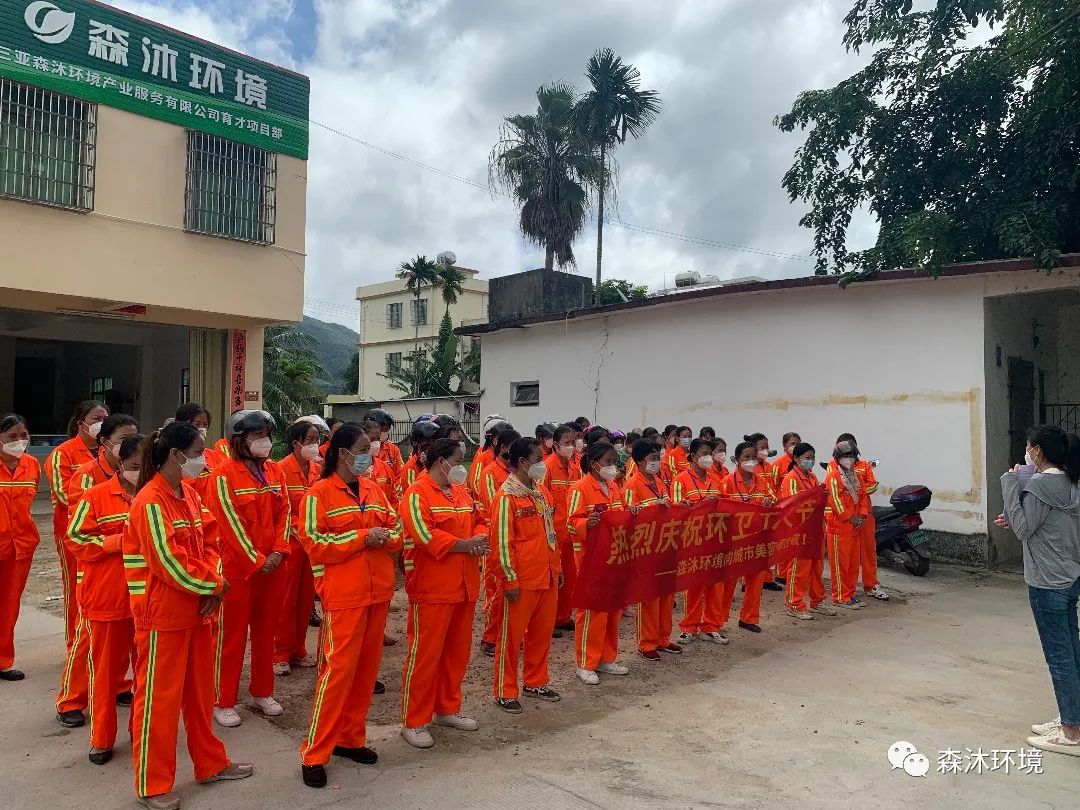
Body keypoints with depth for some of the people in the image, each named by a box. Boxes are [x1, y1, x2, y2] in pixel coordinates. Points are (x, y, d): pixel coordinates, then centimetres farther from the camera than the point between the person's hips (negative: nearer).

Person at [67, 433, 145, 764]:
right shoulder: (96, 496, -5)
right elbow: (77, 539, -6)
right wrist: (120, 541, -17)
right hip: (106, 597, -2)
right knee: (106, 668, 10)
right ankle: (102, 739, 25)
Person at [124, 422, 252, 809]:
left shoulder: (190, 493, 6)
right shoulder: (150, 502, -20)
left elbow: (209, 542, 8)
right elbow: (170, 564, -23)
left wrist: (214, 583, -8)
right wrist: (215, 586, -12)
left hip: (196, 607, 8)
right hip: (163, 614, -8)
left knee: (200, 690, 19)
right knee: (159, 697, 5)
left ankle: (211, 764, 34)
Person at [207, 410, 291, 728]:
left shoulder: (275, 472, 8)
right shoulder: (225, 475, -10)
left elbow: (284, 513, 6)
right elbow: (230, 522, -15)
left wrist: (279, 551, -7)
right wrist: (255, 559, -16)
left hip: (273, 565, 6)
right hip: (238, 566, -5)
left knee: (266, 630, 14)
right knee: (232, 634, 4)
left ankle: (262, 692, 28)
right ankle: (224, 702, 15)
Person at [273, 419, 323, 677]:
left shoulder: (318, 468, 5)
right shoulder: (282, 469, -10)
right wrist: (297, 530, -17)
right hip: (291, 542, -5)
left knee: (306, 598, 12)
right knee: (286, 599, 2)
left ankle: (298, 650, 24)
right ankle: (281, 654, 14)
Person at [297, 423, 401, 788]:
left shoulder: (375, 490, 10)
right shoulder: (318, 494, -8)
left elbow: (397, 529, 14)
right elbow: (313, 543, -14)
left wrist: (386, 537, -10)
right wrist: (361, 537, -18)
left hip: (378, 591, 6)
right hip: (344, 595, -6)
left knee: (367, 666, 12)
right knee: (338, 669, -5)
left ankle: (350, 738, 27)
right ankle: (314, 754, 7)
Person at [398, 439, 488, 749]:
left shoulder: (461, 491, 13)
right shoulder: (416, 494, -13)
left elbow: (479, 520, 17)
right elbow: (425, 535, -23)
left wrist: (480, 538, -6)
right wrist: (464, 544, -17)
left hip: (464, 585, 8)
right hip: (431, 589, -8)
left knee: (458, 651, 16)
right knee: (425, 654, 0)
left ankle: (447, 709, 32)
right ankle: (414, 722, 12)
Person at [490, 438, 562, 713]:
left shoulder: (540, 491, 10)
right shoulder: (506, 497, -14)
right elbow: (500, 542, -15)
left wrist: (556, 567, 17)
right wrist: (510, 581, -15)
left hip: (546, 577, 8)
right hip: (521, 582, -8)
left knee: (542, 633, 17)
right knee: (511, 636, 6)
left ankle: (536, 683, 34)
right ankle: (505, 692, 19)